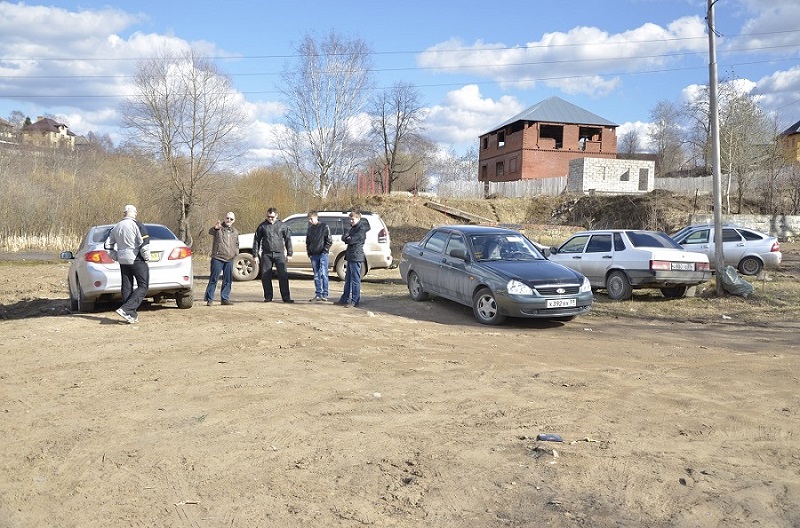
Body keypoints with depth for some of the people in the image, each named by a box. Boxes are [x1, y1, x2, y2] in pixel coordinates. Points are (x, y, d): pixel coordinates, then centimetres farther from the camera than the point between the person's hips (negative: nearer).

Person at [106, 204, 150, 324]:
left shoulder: (116, 228, 12)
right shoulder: (137, 225, -8)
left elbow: (108, 246, 14)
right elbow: (145, 243, -17)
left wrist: (116, 257, 19)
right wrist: (146, 257, -5)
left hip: (123, 261, 6)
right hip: (137, 260, -6)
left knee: (127, 287, 10)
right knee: (143, 287, -2)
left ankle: (132, 315, 10)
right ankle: (125, 309, -15)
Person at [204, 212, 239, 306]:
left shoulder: (235, 232, 16)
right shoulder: (219, 228, -1)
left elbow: (237, 244, 27)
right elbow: (210, 232, -23)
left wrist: (236, 252, 6)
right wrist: (215, 228, -47)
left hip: (229, 260, 5)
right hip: (217, 258, -5)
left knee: (228, 280, 8)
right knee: (213, 279, -5)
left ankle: (225, 298, 16)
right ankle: (209, 299, 0)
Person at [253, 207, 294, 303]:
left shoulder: (282, 226, 6)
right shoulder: (262, 226, 7)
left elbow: (288, 239, 10)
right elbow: (256, 240, 11)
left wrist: (289, 254, 6)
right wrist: (255, 254, 7)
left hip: (279, 254, -1)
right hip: (266, 254, 1)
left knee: (283, 275, -5)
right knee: (265, 276, 2)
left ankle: (286, 297, -1)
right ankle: (268, 297, 12)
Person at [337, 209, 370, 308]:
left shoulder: (361, 229, -11)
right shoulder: (353, 228, 20)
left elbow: (352, 240, -18)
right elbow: (344, 238, 13)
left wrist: (347, 239, 2)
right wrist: (347, 238, -8)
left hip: (356, 257, -10)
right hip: (350, 256, 10)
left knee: (355, 279, -5)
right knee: (348, 279, 15)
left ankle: (355, 301, -1)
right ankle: (345, 298, 24)